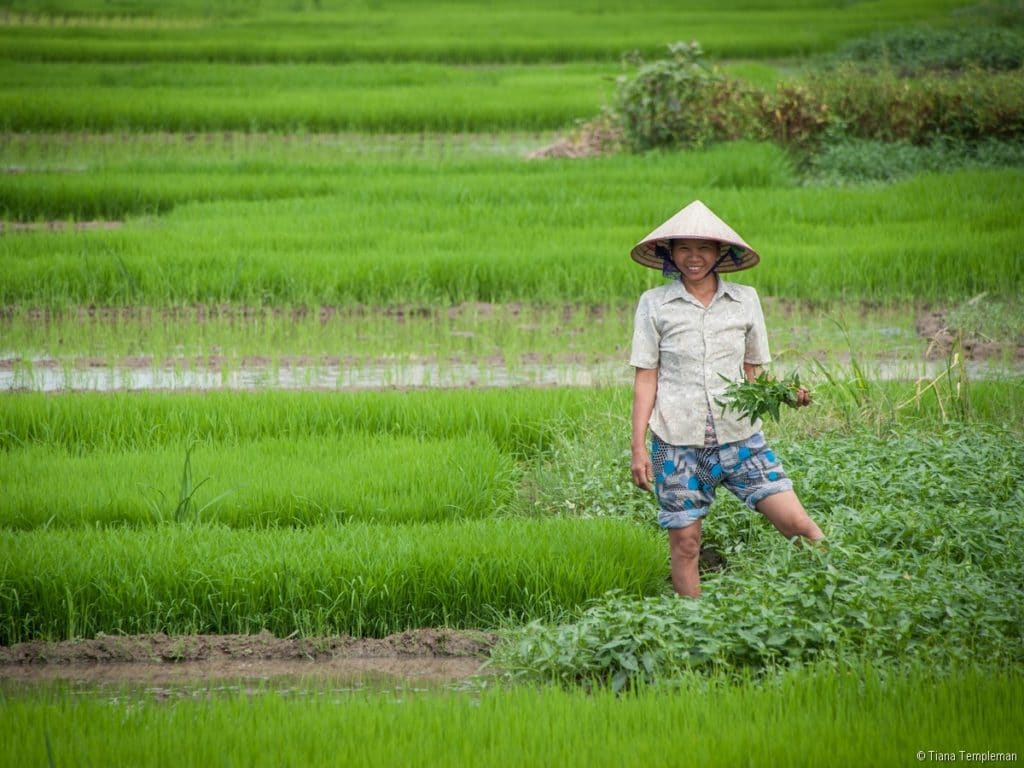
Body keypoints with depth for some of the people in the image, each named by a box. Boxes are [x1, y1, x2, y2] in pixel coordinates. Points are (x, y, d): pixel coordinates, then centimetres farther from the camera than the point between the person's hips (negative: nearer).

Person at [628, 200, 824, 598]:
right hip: (677, 442, -1)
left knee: (796, 522, -10)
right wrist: (638, 447, -1)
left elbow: (754, 373, 13)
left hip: (740, 435, 1)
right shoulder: (654, 304, 3)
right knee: (684, 545, 2)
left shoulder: (745, 300, 7)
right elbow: (645, 379, 4)